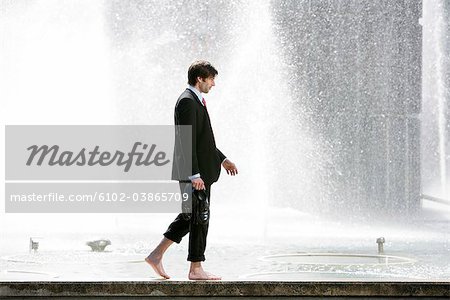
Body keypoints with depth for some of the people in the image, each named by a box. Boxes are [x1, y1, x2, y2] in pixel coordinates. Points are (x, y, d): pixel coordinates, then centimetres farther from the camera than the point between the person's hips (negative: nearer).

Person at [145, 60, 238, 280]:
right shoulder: (187, 101, -16)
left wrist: (222, 159, 23)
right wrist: (195, 175, -24)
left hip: (200, 170, 10)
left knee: (191, 216, 15)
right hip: (195, 172, -10)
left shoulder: (195, 101, 17)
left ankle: (156, 255, 17)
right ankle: (196, 270, 4)